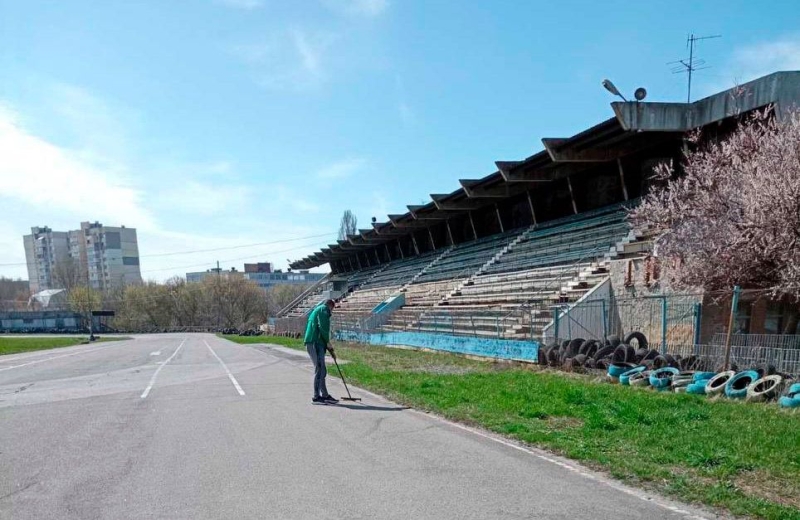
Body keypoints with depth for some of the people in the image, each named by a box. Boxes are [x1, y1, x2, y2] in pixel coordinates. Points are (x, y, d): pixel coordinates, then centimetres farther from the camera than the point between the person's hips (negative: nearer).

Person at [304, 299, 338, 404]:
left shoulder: (316, 310, 29)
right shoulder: (324, 309, 0)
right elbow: (323, 327, -14)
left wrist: (328, 348, 28)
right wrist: (328, 342, -5)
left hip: (312, 343, 10)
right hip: (315, 343, -10)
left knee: (322, 370, 13)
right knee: (320, 369, -9)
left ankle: (325, 395, 19)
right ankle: (317, 396, -8)